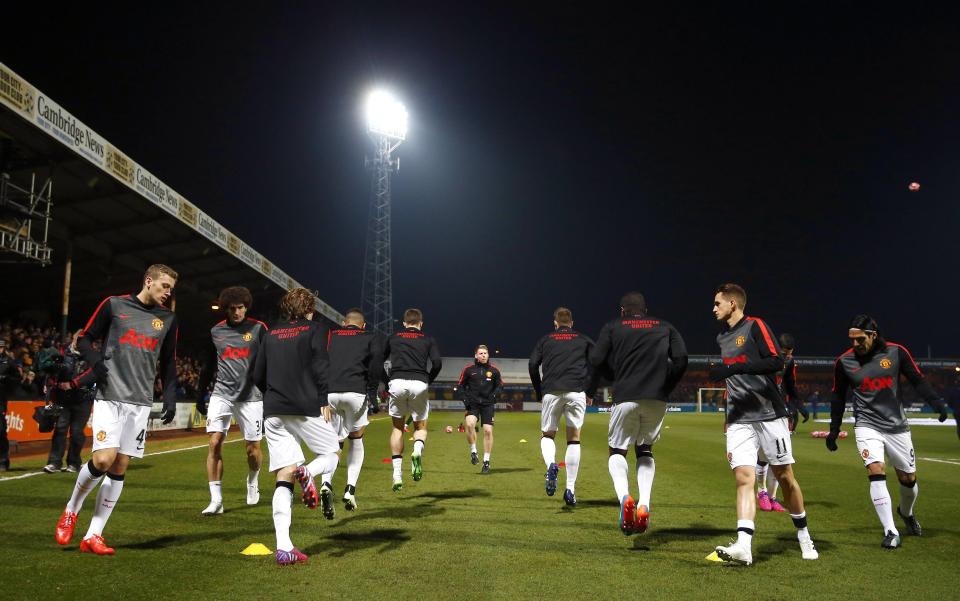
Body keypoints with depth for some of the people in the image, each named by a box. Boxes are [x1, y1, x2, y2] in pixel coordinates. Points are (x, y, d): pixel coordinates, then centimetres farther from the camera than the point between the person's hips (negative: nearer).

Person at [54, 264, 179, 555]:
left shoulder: (168, 318, 11)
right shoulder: (114, 305, 2)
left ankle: (93, 535, 11)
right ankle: (71, 510, 14)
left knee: (119, 467, 1)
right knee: (103, 459, -15)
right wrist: (95, 362, -11)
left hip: (140, 401, 3)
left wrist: (170, 397, 8)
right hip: (109, 396, -3)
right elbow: (84, 339, 8)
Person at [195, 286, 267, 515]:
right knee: (214, 443, -10)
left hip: (250, 396, -2)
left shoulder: (258, 329, -1)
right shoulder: (216, 331, 8)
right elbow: (207, 367, 16)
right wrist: (200, 396, 15)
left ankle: (253, 481, 35)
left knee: (253, 449, 3)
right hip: (221, 394, 2)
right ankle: (216, 500, -3)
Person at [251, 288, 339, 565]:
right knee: (332, 453, 17)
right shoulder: (315, 329, 4)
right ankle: (308, 471, -20)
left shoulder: (271, 334, 16)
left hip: (273, 412, 4)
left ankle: (283, 547, -7)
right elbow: (319, 367, -10)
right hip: (306, 408, -4)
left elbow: (258, 376, 14)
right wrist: (323, 401, -5)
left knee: (284, 477, 3)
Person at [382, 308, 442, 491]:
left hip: (396, 383, 1)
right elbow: (437, 363, 1)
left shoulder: (393, 338, 20)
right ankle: (417, 452, -18)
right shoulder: (428, 340, 15)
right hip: (419, 384, -1)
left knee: (397, 427, 16)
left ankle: (397, 476, 10)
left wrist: (386, 384, 24)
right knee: (420, 426, 16)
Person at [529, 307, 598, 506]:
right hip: (577, 392, 0)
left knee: (547, 435, 15)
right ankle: (570, 489, 4)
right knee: (574, 439, 10)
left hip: (551, 392, 0)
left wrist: (539, 393, 16)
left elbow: (532, 365, 8)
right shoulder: (584, 340, 19)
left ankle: (551, 465, -18)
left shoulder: (545, 340, 19)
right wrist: (590, 393, 15)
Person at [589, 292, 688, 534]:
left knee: (617, 451, 14)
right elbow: (681, 360, 3)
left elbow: (596, 359, 0)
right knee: (645, 450, 22)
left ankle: (624, 496, -15)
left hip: (625, 398, -2)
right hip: (657, 399, 2)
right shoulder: (665, 328, 17)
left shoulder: (612, 327, 10)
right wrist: (665, 387, 12)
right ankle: (644, 504, 2)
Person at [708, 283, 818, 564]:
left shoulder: (755, 326, -4)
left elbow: (777, 362, -17)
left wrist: (733, 368, -24)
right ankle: (743, 546, -19)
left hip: (769, 415, -5)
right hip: (738, 421, 5)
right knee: (743, 478, -10)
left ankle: (804, 536, 26)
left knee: (784, 476, 5)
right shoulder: (722, 338, 18)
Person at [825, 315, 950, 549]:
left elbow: (918, 380, 2)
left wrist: (937, 403, -12)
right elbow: (838, 396, 6)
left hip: (897, 426, 1)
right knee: (876, 472, -19)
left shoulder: (896, 352, -7)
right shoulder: (844, 362, -5)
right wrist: (834, 430, 8)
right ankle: (891, 532, -12)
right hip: (867, 426, -1)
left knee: (908, 479, 10)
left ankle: (906, 512, 43)